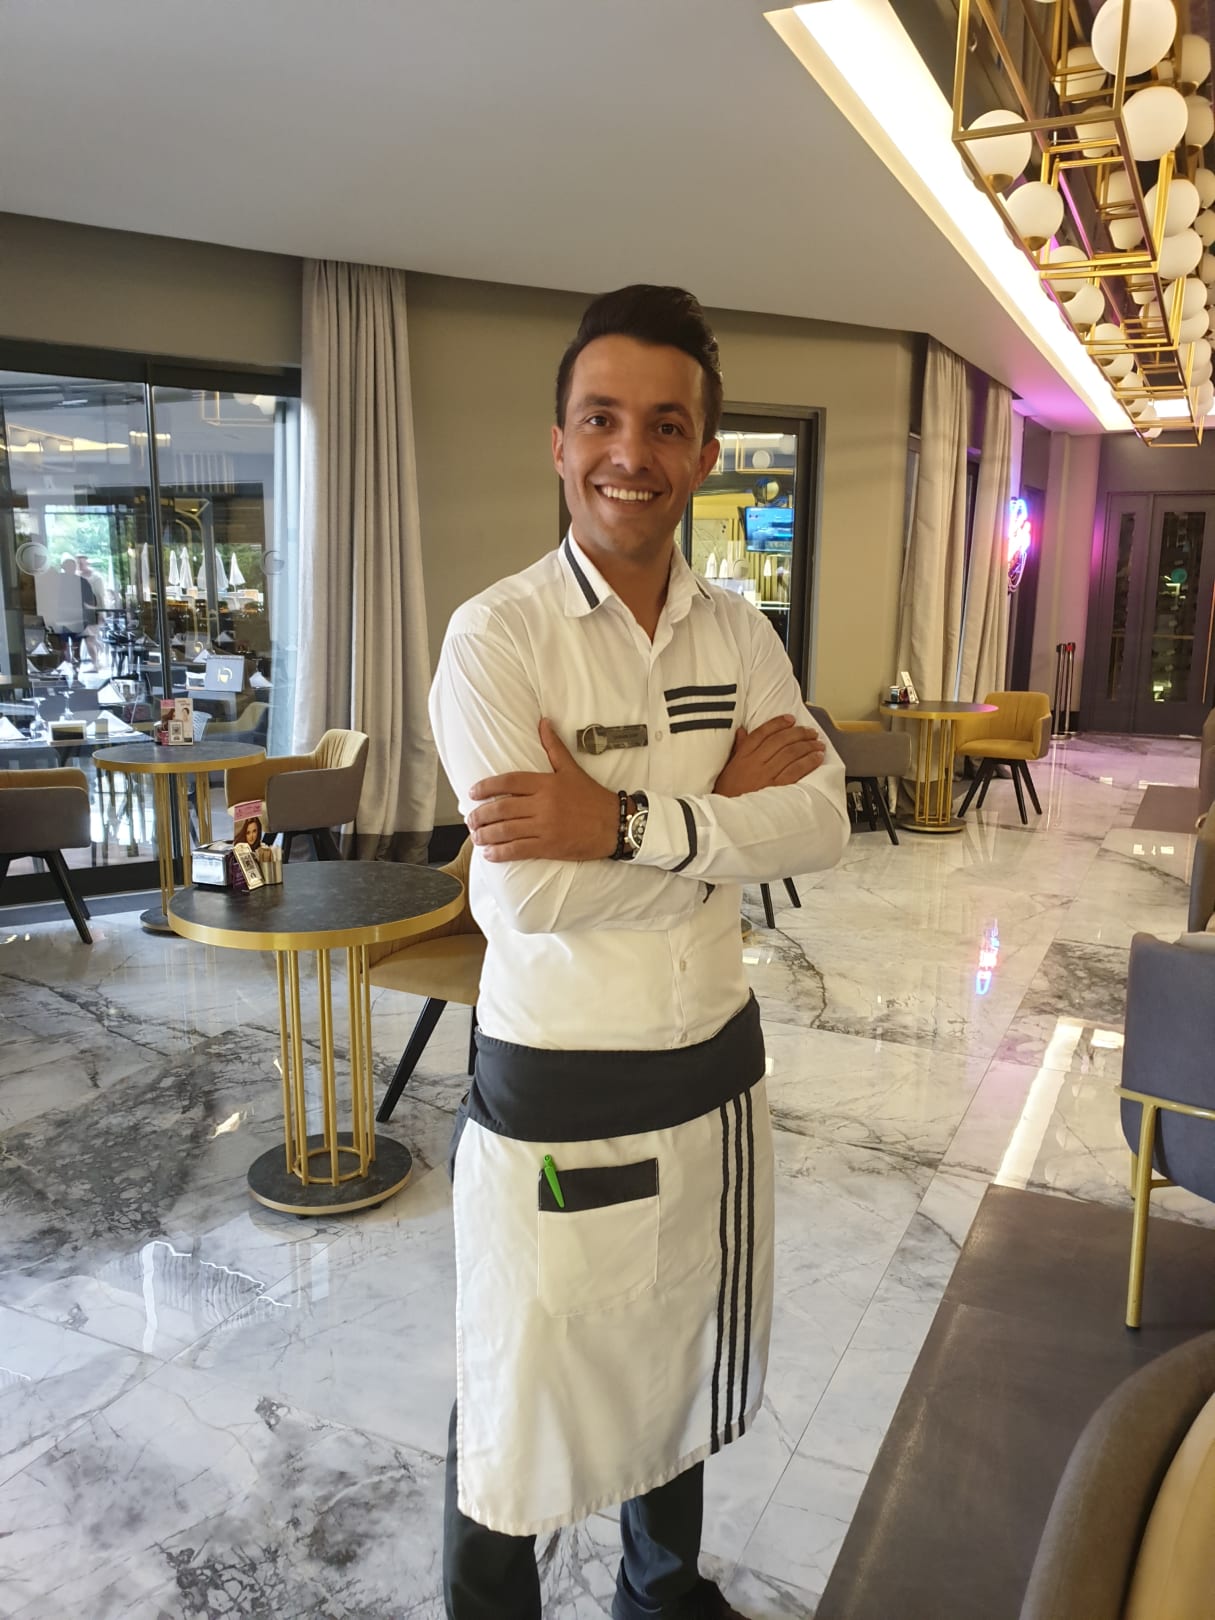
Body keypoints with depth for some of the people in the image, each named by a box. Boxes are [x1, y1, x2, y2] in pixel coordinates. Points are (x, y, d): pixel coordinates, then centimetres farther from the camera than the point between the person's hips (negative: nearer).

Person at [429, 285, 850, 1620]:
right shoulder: (495, 635, -16)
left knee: (682, 1360, 27)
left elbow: (822, 821, -12)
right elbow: (525, 897, -25)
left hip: (716, 1066, 6)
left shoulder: (739, 632, 1)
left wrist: (626, 823, -24)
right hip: (557, 1093, -5)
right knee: (525, 1401, 15)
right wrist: (723, 808, -16)